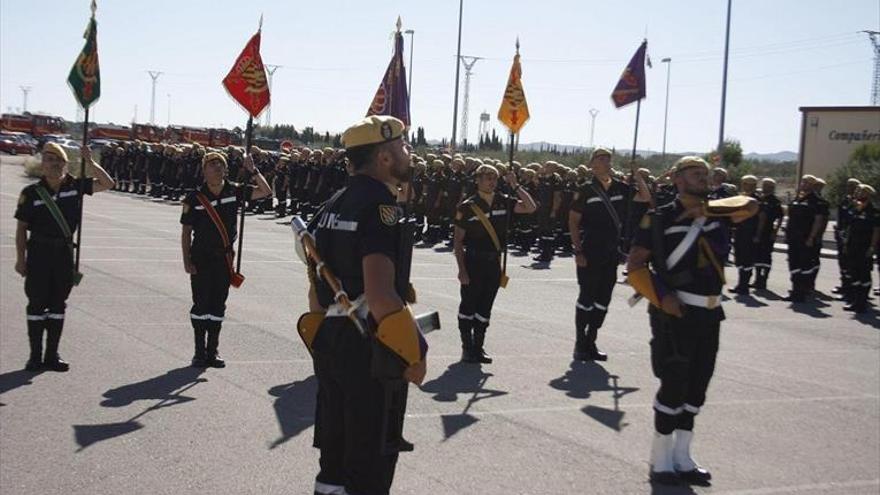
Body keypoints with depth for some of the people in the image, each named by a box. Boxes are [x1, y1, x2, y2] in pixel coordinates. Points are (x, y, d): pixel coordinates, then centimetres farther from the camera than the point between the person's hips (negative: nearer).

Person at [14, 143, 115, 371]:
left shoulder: (75, 187, 1)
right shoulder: (32, 193, -5)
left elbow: (107, 183, -3)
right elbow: (21, 228, -1)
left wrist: (89, 161, -11)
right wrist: (21, 258, -4)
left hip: (65, 252, 3)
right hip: (39, 252, -3)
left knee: (58, 305, 9)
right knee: (37, 304, 2)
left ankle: (52, 355, 18)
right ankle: (35, 356, 10)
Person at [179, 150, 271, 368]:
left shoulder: (235, 191, 0)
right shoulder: (195, 198, -7)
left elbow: (266, 192, -2)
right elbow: (186, 231, -4)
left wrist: (253, 171, -13)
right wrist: (187, 260, -8)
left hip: (225, 258, 3)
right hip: (201, 258, -3)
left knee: (218, 305, 8)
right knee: (201, 303, 1)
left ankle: (213, 350, 17)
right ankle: (200, 351, 10)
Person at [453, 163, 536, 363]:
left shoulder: (503, 202, 4)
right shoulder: (467, 207, -8)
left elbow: (530, 207, -1)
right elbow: (457, 240, -6)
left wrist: (515, 186, -8)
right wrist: (462, 269, -12)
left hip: (494, 262, 4)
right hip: (473, 262, -4)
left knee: (485, 307, 10)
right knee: (468, 306, 3)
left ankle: (478, 347, 19)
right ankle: (467, 348, 12)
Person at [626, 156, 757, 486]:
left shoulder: (716, 214, 11)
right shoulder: (659, 218, -6)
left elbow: (751, 206, -1)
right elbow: (635, 265, -8)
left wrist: (707, 211, -10)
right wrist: (661, 298, -20)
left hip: (709, 314, 6)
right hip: (676, 312, -6)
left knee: (697, 387, 11)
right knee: (674, 385, -4)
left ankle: (682, 458, 23)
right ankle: (661, 461, 9)